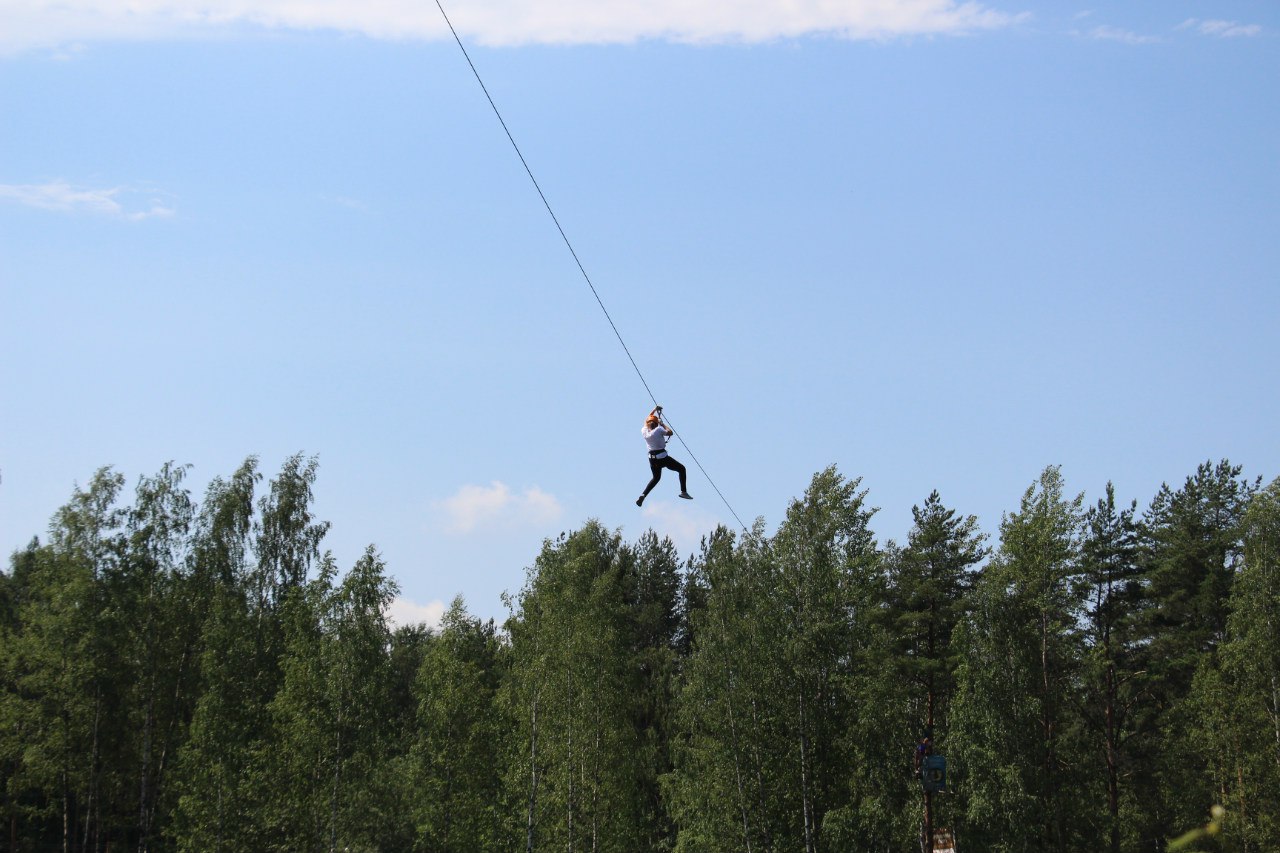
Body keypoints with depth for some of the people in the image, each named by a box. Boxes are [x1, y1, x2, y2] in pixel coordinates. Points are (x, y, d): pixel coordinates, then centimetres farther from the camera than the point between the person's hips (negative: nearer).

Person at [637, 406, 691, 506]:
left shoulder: (644, 431, -3)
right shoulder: (658, 430, -19)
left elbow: (647, 420, 16)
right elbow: (670, 432, -6)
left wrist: (654, 410, 22)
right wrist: (662, 424, 3)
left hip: (652, 459, 6)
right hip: (662, 457, -6)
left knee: (656, 478, 25)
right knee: (681, 469, 12)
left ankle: (642, 496, 12)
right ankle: (683, 492, 5)